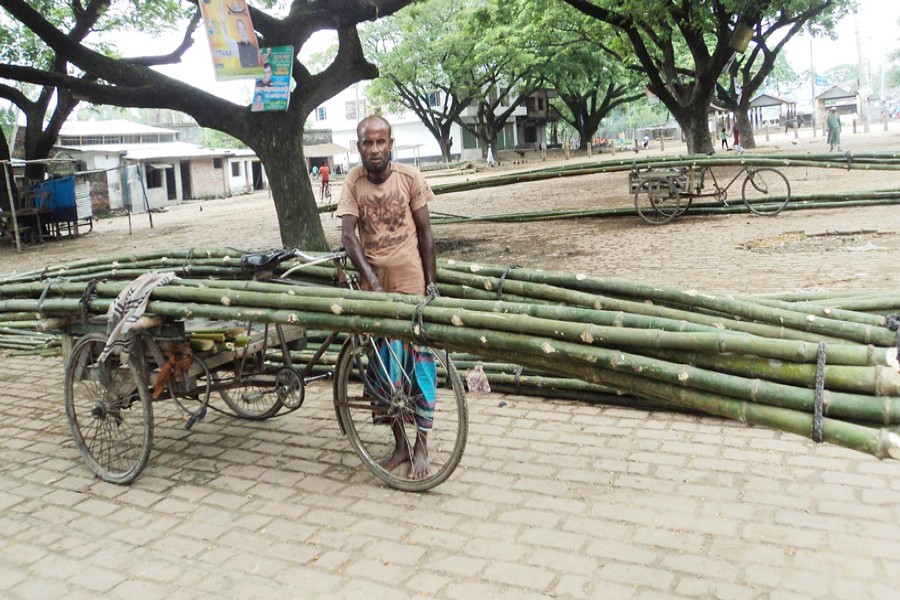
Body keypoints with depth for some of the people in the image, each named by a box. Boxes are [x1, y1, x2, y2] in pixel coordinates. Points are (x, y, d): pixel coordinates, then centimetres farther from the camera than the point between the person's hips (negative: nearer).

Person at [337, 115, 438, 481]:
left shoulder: (409, 177, -5)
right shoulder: (354, 182, -3)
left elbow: (425, 232, -1)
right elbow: (348, 235, -10)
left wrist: (431, 282, -3)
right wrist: (371, 280, -22)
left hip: (411, 284, -2)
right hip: (373, 285, 2)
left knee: (419, 362, 0)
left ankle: (421, 444, 14)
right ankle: (399, 445, 23)